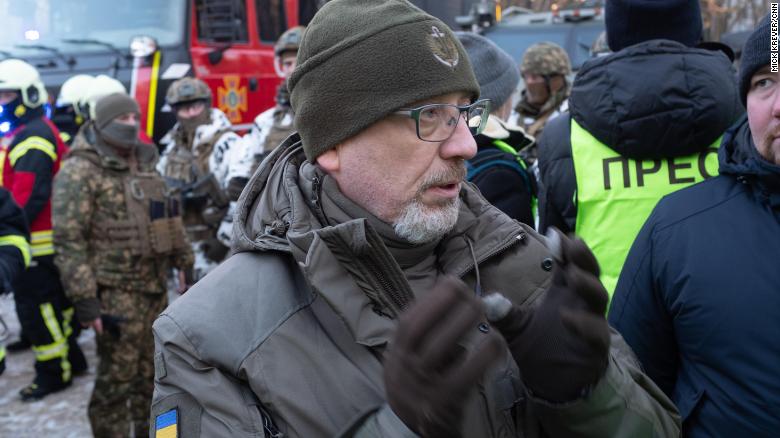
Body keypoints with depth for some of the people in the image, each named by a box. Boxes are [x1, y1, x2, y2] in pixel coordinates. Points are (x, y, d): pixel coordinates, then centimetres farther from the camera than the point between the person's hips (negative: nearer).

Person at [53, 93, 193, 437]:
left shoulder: (144, 164, 13)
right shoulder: (80, 171, -12)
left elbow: (168, 218, 22)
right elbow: (68, 240, -16)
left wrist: (186, 264, 18)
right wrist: (84, 299, -20)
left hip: (155, 286, 8)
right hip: (116, 293, -7)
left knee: (153, 370, 18)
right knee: (117, 376, 0)